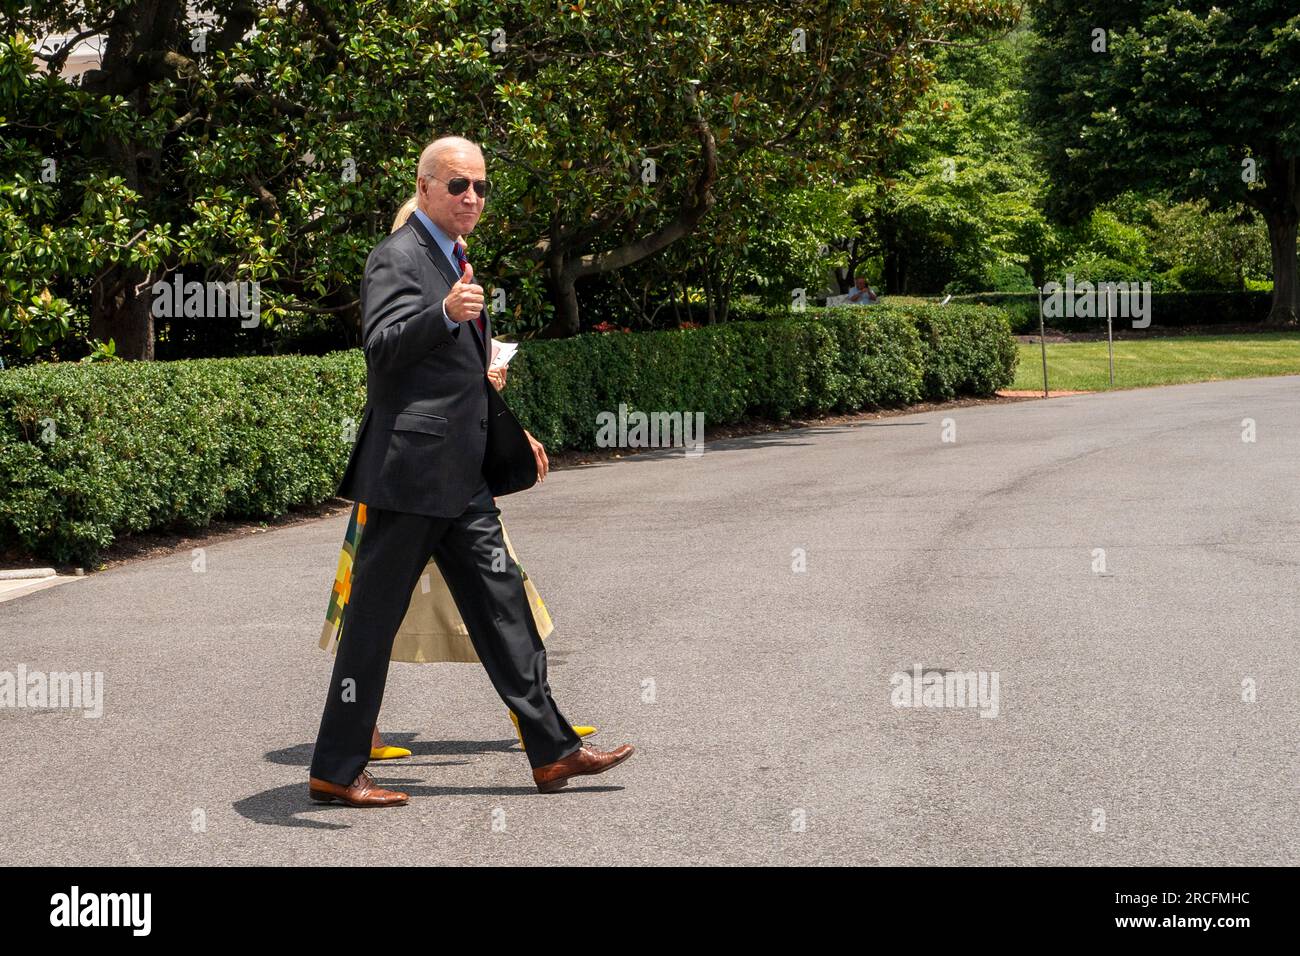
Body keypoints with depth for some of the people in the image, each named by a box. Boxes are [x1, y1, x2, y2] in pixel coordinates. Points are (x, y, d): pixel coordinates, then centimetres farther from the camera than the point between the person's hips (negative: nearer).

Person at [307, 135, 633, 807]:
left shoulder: (455, 260, 20)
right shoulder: (397, 258, -10)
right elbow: (382, 348, -27)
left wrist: (511, 435, 32)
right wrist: (445, 313, -43)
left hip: (463, 475, 9)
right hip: (411, 470, -9)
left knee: (502, 605, 10)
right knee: (374, 616, -3)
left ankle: (552, 750, 16)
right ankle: (335, 771, 5)